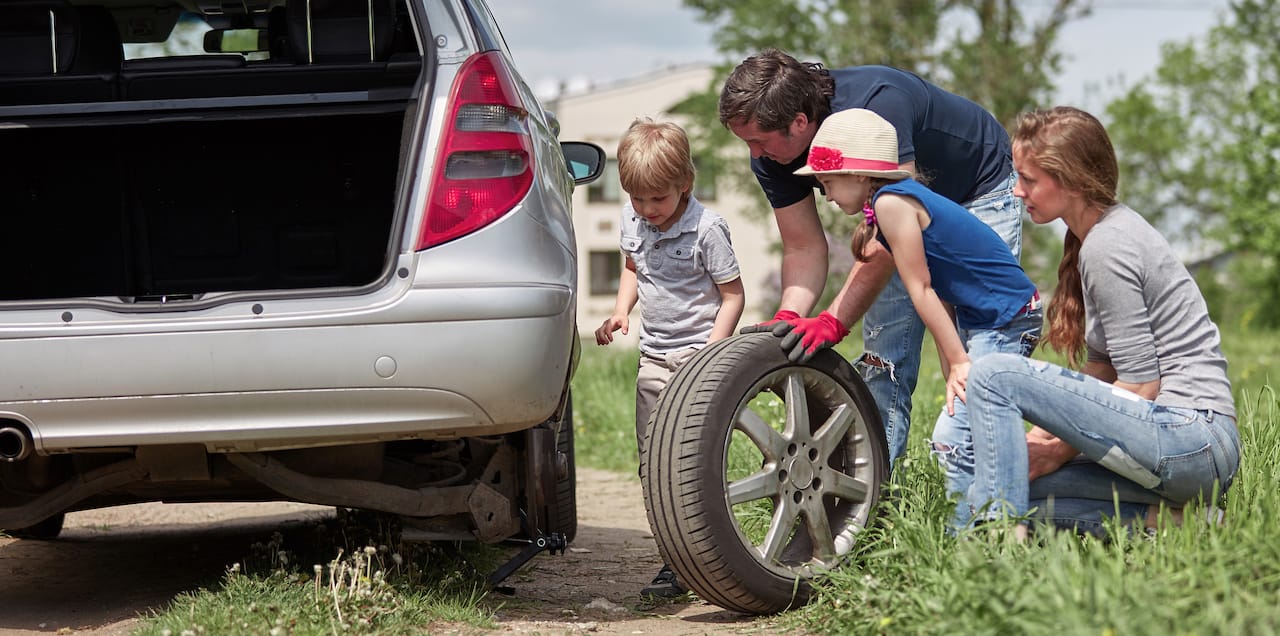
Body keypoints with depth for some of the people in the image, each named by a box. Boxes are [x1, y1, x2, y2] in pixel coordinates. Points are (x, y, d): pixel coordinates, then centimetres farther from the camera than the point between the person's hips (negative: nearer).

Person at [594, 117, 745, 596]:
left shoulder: (706, 229, -15)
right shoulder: (632, 220, 4)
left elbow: (733, 295, -10)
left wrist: (712, 351, -19)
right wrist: (621, 310, 6)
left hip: (700, 353, -7)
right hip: (654, 356, 7)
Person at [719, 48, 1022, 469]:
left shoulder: (878, 106, -41)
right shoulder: (771, 153, -19)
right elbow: (804, 248, -13)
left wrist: (833, 322, -45)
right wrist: (788, 318, -32)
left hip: (980, 192, -6)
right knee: (883, 356, -3)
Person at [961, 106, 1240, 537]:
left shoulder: (1107, 247, -13)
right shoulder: (1096, 234, 17)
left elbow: (1140, 386, -16)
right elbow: (1101, 371, 18)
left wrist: (1061, 450, -8)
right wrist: (1044, 435, 7)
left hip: (1192, 434, -10)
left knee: (993, 375, -14)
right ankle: (1165, 518, 2)